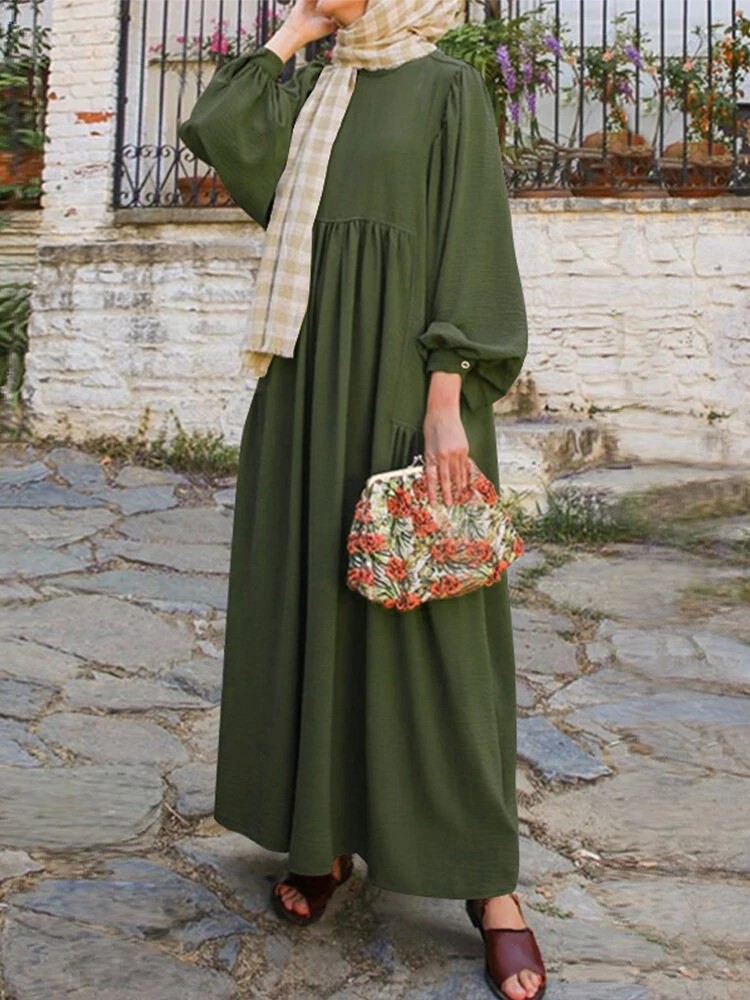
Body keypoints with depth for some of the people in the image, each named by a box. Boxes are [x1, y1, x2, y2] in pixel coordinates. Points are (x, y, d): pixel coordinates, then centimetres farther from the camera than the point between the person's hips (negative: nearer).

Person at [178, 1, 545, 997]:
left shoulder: (448, 86, 0)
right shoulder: (310, 91, 18)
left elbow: (474, 241, -9)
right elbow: (220, 137, 1)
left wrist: (448, 398, -18)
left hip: (402, 368, -6)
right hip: (311, 374, 6)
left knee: (423, 612, -7)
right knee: (309, 592, 6)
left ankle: (490, 884, 5)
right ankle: (327, 832, 21)